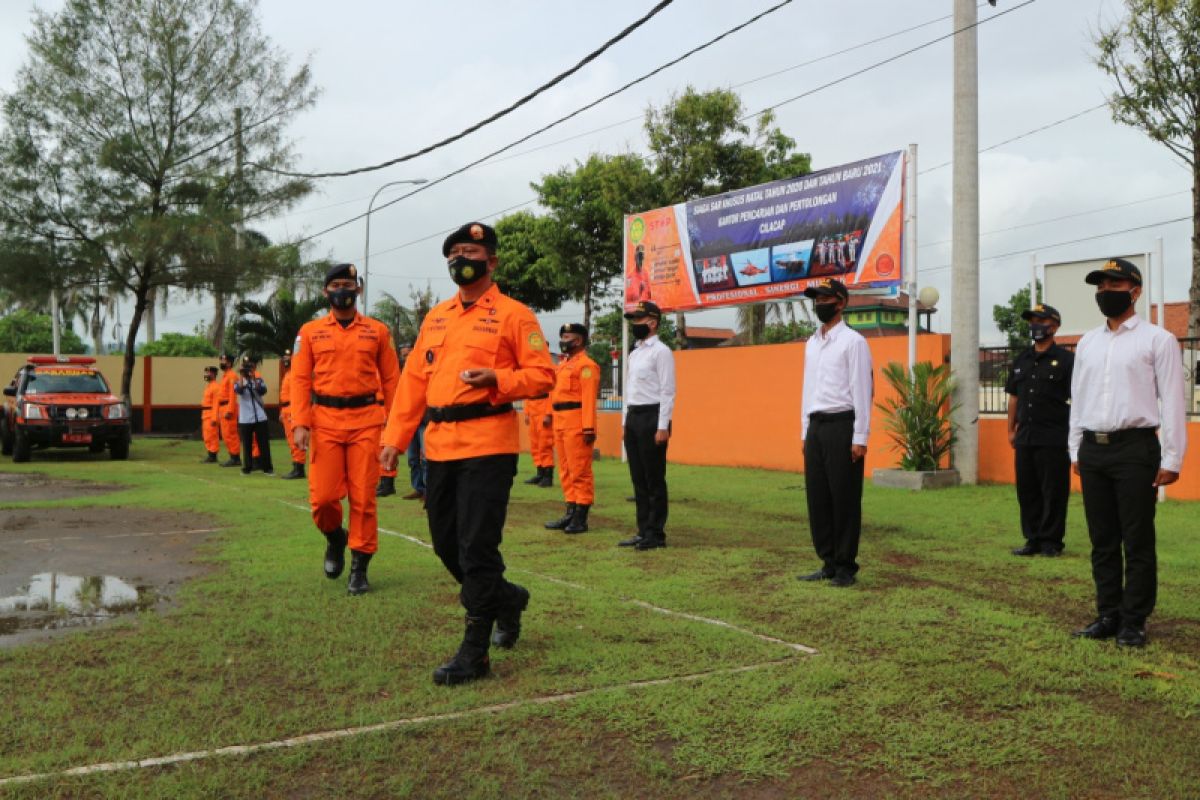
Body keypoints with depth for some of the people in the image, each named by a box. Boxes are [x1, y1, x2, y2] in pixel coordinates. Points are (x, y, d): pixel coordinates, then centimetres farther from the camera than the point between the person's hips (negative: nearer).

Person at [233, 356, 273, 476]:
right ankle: (247, 467, 12)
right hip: (245, 418, 0)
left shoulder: (258, 379, 8)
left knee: (264, 443, 0)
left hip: (260, 417, 0)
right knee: (247, 444, 4)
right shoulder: (239, 380, 6)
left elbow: (262, 390, -11)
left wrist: (253, 377, -15)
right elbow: (238, 390, -16)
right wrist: (241, 376, -17)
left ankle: (267, 467, 4)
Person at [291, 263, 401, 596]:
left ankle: (360, 566, 12)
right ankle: (335, 538, 30)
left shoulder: (377, 331, 8)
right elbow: (301, 379, 5)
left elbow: (391, 380, 7)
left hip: (367, 421, -1)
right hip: (325, 421, 1)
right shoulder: (310, 331, 10)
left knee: (363, 497, 0)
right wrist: (301, 423, -6)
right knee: (322, 496, -2)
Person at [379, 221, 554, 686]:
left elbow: (543, 375, -5)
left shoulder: (513, 315, -1)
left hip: (488, 447, -7)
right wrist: (395, 438, 9)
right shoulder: (435, 318, 17)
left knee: (476, 547, -7)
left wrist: (496, 380, -20)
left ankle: (474, 653, 3)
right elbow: (413, 381, 15)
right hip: (439, 447, 7)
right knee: (446, 543, 13)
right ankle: (507, 598, 37)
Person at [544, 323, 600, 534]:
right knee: (565, 470, 13)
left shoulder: (586, 364, -9)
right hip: (560, 422, 10)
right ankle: (570, 512, 20)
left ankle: (581, 518, -2)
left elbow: (589, 398, -16)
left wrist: (589, 428, -21)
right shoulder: (563, 364, 20)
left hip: (576, 423, -10)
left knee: (580, 471, -5)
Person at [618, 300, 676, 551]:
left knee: (654, 479, -4)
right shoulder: (634, 353, 18)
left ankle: (656, 534, 1)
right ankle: (643, 531, 17)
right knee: (638, 478, 10)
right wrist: (625, 422, 17)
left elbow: (667, 391, -13)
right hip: (632, 418, 9)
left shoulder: (661, 352, -8)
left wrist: (662, 427, -18)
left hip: (652, 417, -9)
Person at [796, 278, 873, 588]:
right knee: (817, 497, 9)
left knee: (844, 498, -2)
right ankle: (829, 563, 18)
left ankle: (846, 566, 7)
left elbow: (862, 391, -10)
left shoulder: (853, 341, -6)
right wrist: (805, 432, 14)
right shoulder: (812, 343, 17)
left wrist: (860, 438, -15)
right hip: (815, 426, 7)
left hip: (842, 425, -7)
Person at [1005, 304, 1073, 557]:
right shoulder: (1021, 360, 15)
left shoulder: (1065, 359, -3)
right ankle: (1033, 539, 19)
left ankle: (1051, 541, 9)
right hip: (1025, 438, 6)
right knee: (1026, 490, 10)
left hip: (1054, 440, -6)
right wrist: (1011, 429, 15)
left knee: (1053, 492, -1)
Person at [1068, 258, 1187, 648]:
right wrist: (1076, 451, 14)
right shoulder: (1088, 342, 15)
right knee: (1102, 539, 10)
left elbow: (1172, 402, -5)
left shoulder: (1157, 339, -1)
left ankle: (1134, 622, 8)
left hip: (1135, 447, -5)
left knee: (1137, 540, 0)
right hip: (1093, 450, 5)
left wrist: (1171, 459, -9)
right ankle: (1108, 615, 18)